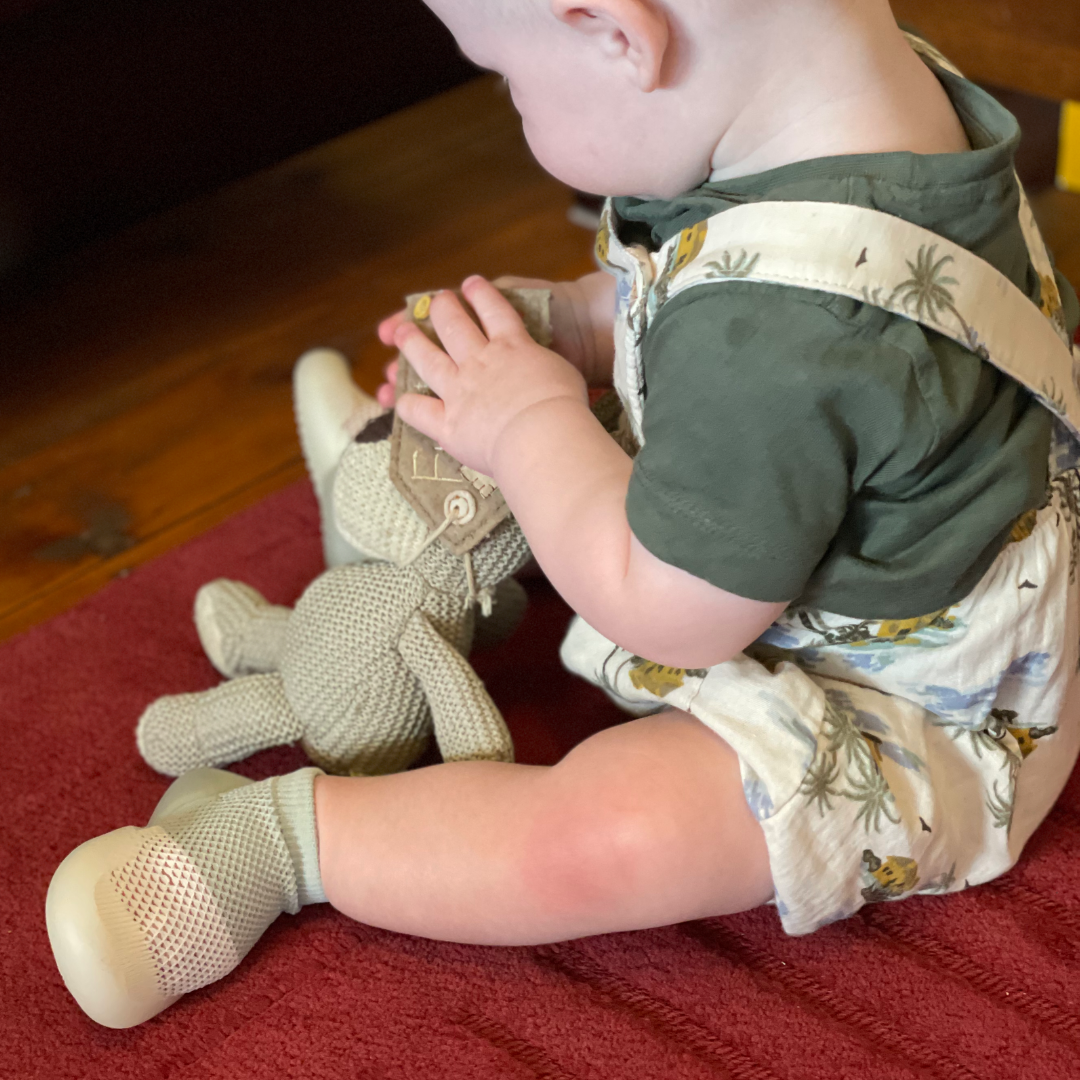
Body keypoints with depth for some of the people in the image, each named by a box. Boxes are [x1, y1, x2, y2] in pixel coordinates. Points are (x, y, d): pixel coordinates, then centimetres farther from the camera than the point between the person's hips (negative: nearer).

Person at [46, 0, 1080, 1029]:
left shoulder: (781, 337, -42)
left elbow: (670, 614, -27)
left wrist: (532, 427, -15)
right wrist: (570, 319, -1)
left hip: (909, 710, -10)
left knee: (607, 836, -28)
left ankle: (270, 839, -12)